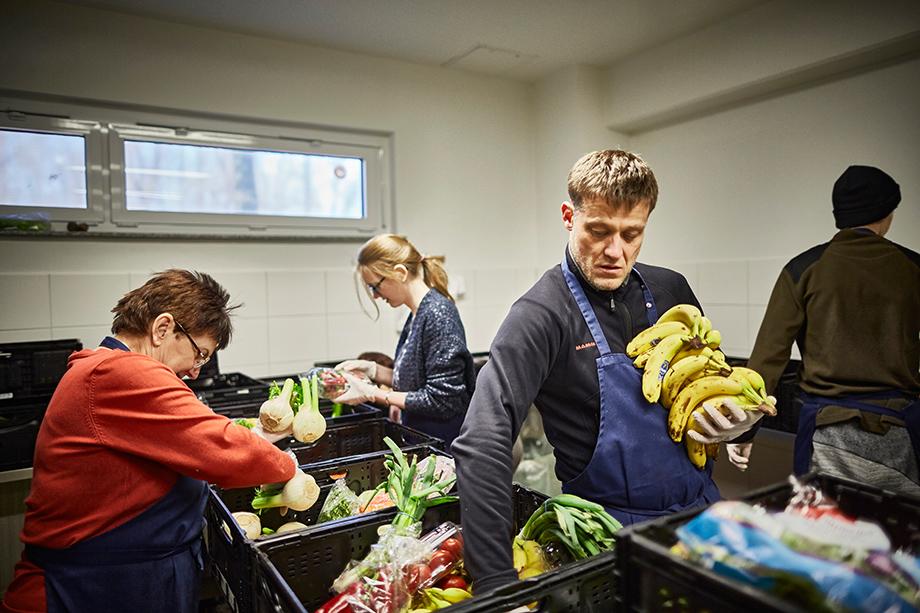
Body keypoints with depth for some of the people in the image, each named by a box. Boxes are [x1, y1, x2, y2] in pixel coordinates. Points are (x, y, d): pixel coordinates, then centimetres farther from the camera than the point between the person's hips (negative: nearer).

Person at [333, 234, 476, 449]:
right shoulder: (418, 315, 7)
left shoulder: (438, 314, -20)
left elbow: (441, 400, -21)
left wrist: (373, 394, -16)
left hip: (443, 445, -8)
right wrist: (371, 369, 2)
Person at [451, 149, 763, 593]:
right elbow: (482, 442, -32)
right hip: (612, 528, -5)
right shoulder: (541, 314, -20)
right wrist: (497, 581, -37)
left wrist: (739, 421, -7)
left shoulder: (670, 290, -1)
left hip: (701, 507, 6)